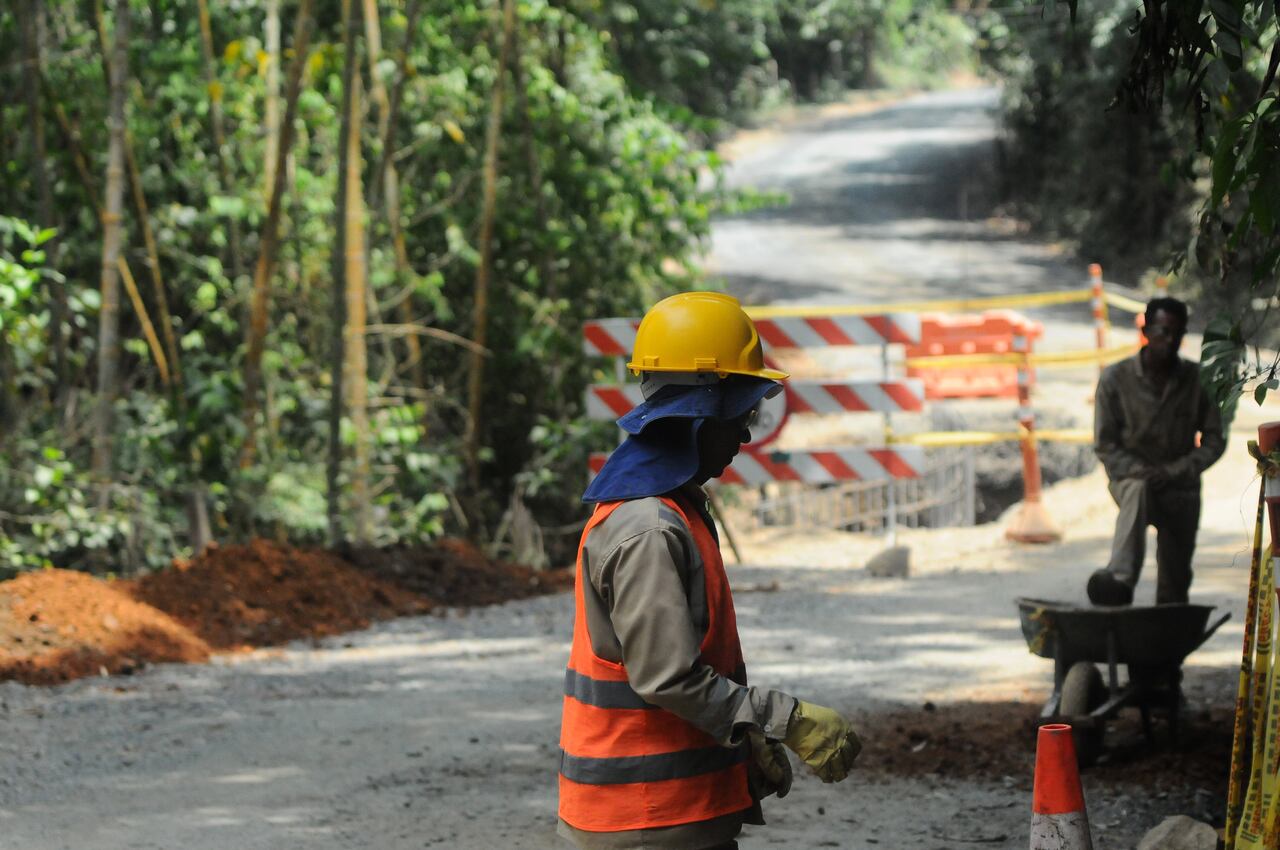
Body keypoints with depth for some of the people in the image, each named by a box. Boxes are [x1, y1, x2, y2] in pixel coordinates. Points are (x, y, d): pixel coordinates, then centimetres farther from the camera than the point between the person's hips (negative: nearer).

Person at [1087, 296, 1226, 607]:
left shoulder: (1196, 380, -1)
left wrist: (1174, 472, -12)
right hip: (1130, 479, -3)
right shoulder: (1116, 378, -5)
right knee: (1138, 492, -38)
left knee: (1175, 583, 0)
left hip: (1181, 488, 3)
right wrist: (1140, 472, -17)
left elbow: (1214, 441, 2)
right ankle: (1121, 578, -58)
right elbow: (1104, 445, -1)